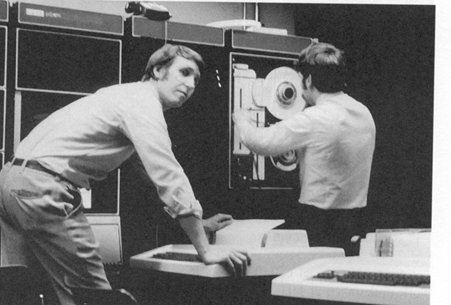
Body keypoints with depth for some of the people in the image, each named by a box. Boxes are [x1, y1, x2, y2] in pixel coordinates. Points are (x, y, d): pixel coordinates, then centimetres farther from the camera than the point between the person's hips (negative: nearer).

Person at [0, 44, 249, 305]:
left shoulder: (129, 95, 23)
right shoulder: (143, 103, -8)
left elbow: (157, 175, 31)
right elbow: (170, 180, -14)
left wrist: (196, 222, 31)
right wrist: (206, 251, -10)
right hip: (42, 188, -10)